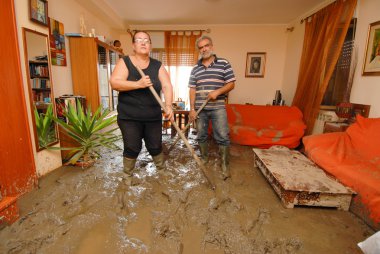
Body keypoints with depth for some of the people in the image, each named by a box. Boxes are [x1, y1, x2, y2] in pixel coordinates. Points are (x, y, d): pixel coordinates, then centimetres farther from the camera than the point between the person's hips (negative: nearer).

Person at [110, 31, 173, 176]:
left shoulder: (157, 65, 5)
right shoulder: (125, 62, -1)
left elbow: (167, 86, -7)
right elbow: (114, 83, -14)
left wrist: (168, 106, -24)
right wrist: (138, 84, -26)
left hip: (153, 116, 2)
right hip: (129, 116, -2)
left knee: (155, 146, 11)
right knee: (132, 148, 4)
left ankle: (163, 171, 35)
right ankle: (127, 175, 28)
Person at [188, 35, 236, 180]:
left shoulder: (224, 63, 3)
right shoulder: (195, 69, 10)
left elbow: (231, 84, 0)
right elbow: (192, 89, 7)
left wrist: (217, 92, -17)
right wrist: (192, 109, 0)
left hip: (218, 108, -3)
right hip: (200, 109, 3)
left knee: (222, 137, -3)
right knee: (201, 136, 12)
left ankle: (225, 165, 12)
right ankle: (204, 159, 31)